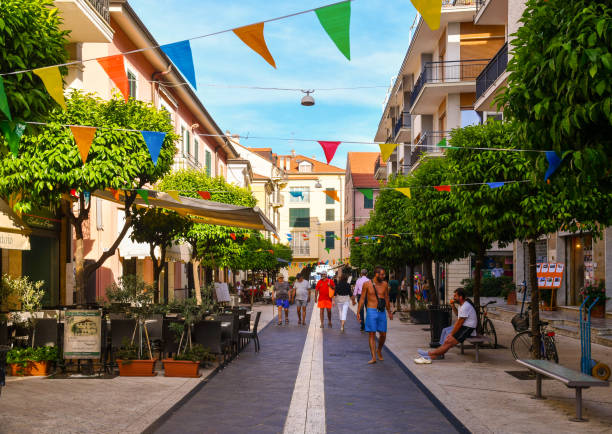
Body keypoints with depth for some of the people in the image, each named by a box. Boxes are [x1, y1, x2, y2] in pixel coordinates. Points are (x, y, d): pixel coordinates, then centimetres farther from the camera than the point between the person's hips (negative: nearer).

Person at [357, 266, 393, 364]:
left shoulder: (385, 284, 6)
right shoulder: (367, 284, -2)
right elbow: (362, 299, 3)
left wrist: (389, 312, 22)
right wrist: (358, 312, -1)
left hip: (382, 312, 3)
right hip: (371, 311, -3)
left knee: (383, 334, 4)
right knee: (372, 334, -5)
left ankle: (379, 351, 31)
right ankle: (373, 357, -4)